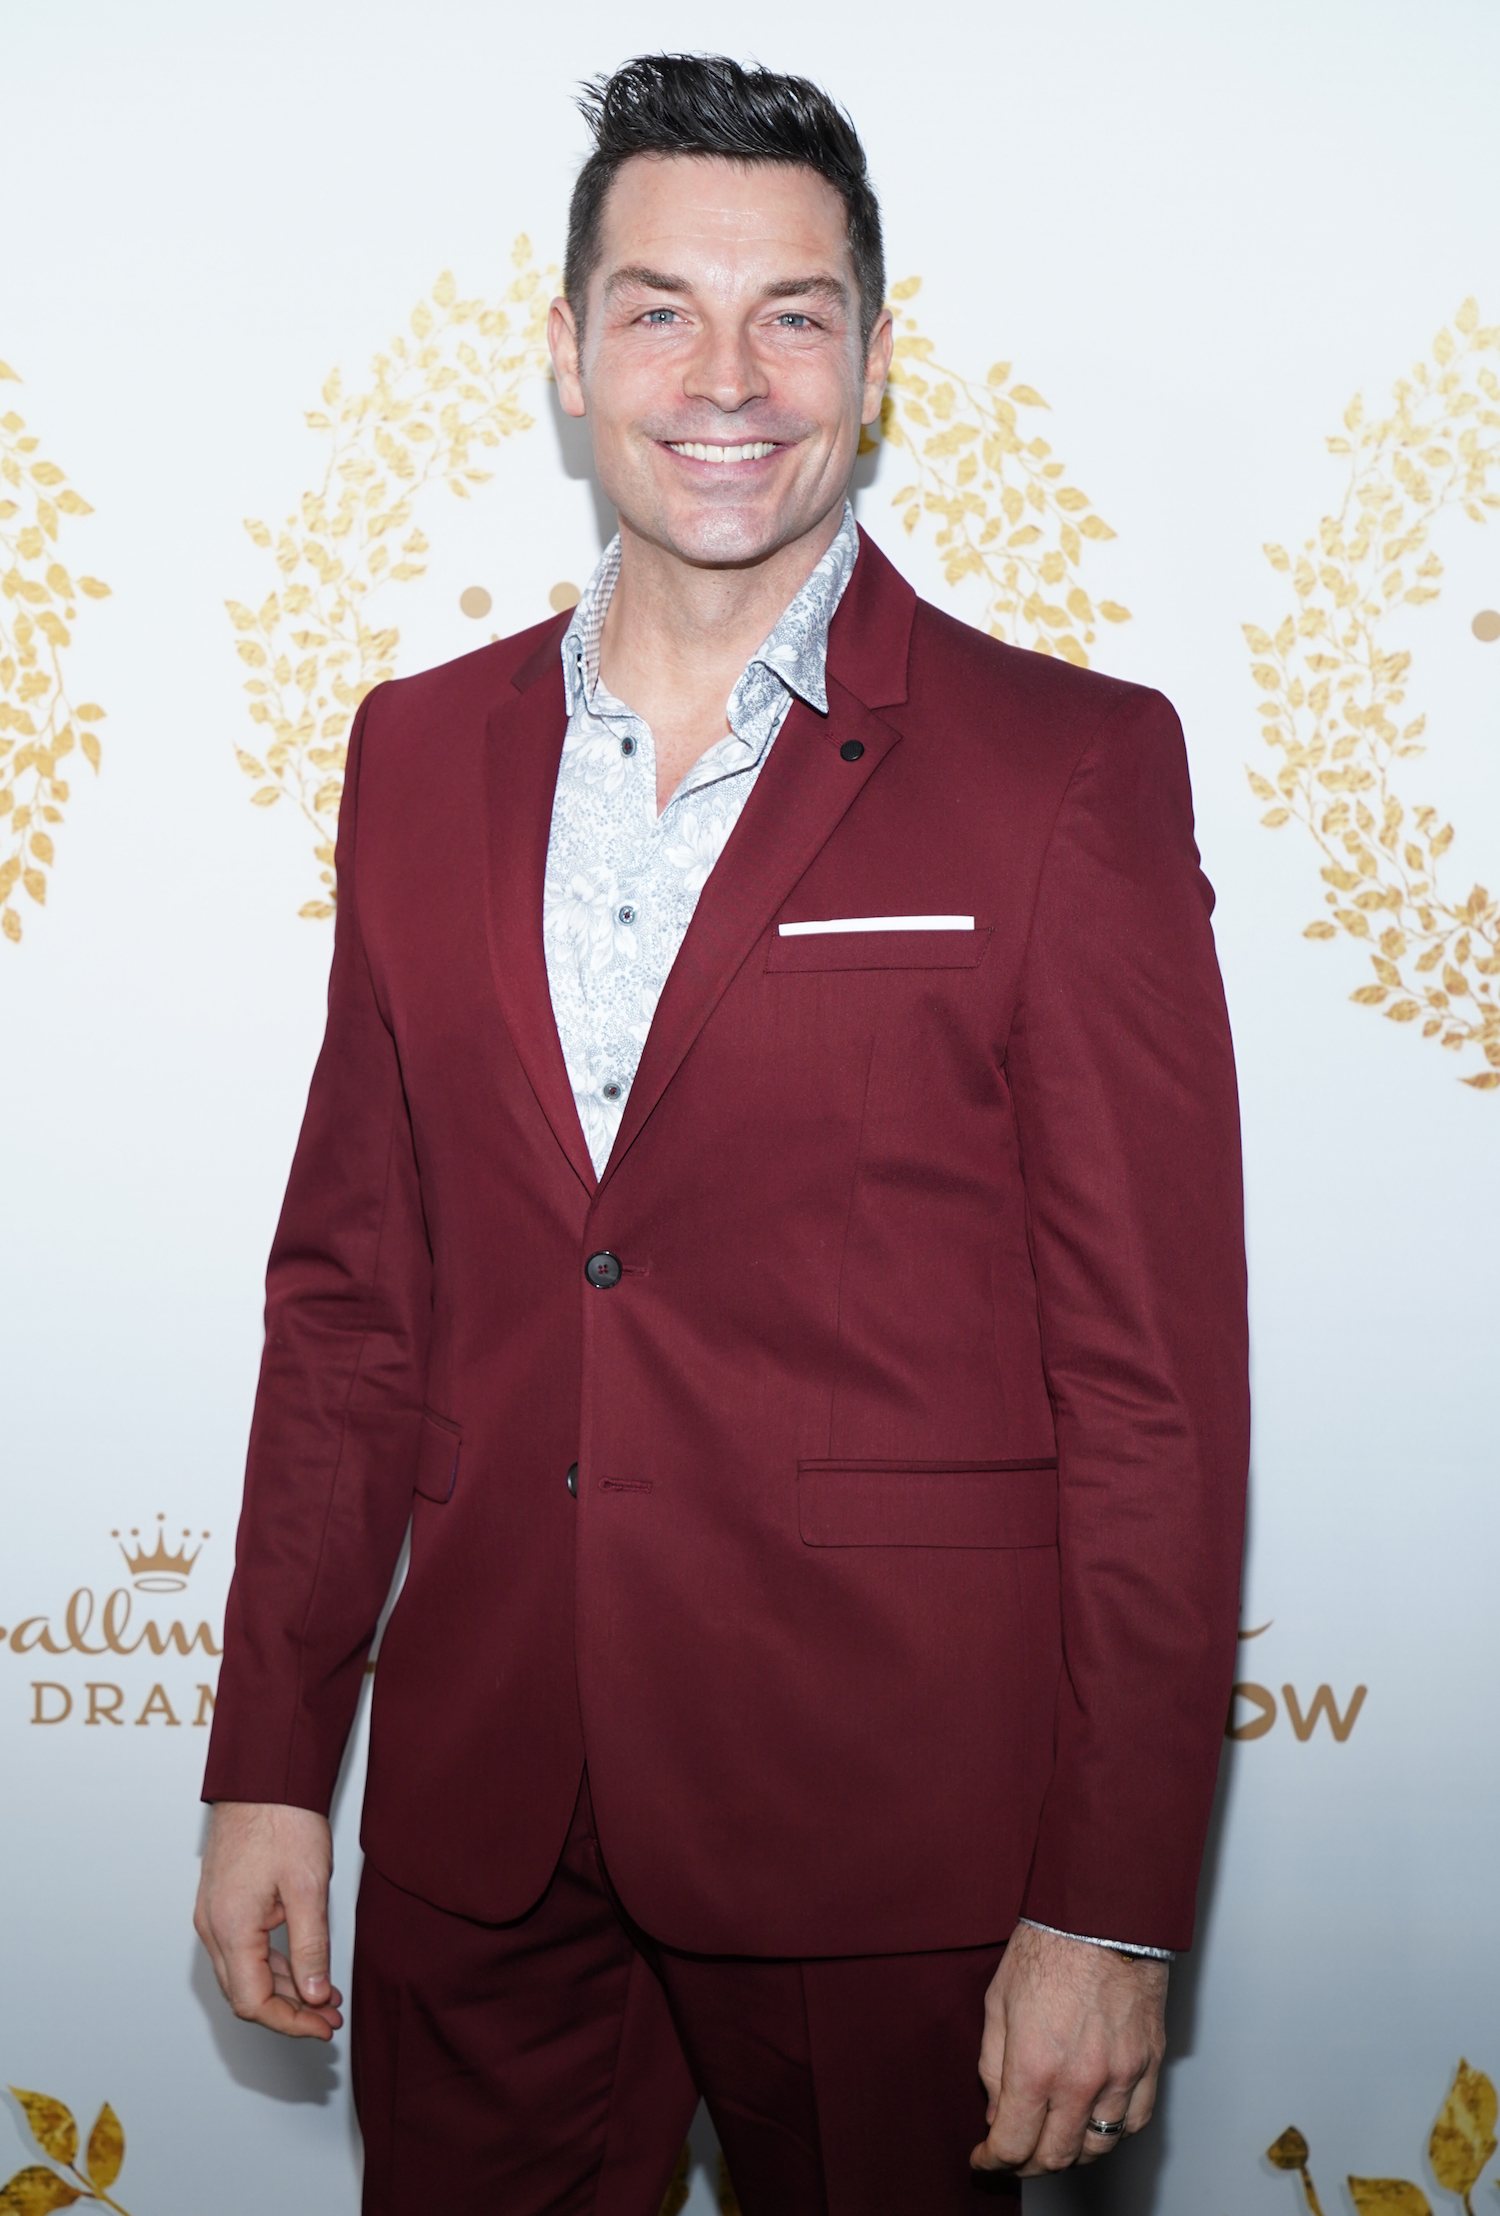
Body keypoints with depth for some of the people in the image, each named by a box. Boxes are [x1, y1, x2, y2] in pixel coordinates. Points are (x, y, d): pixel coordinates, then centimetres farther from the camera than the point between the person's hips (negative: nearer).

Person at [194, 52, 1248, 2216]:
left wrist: (1112, 1914, -11)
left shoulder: (1071, 769, -7)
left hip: (881, 1828, -3)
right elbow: (351, 1287, 9)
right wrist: (269, 1764, 8)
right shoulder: (425, 752, 7)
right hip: (481, 1820, 4)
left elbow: (1156, 1381, -9)